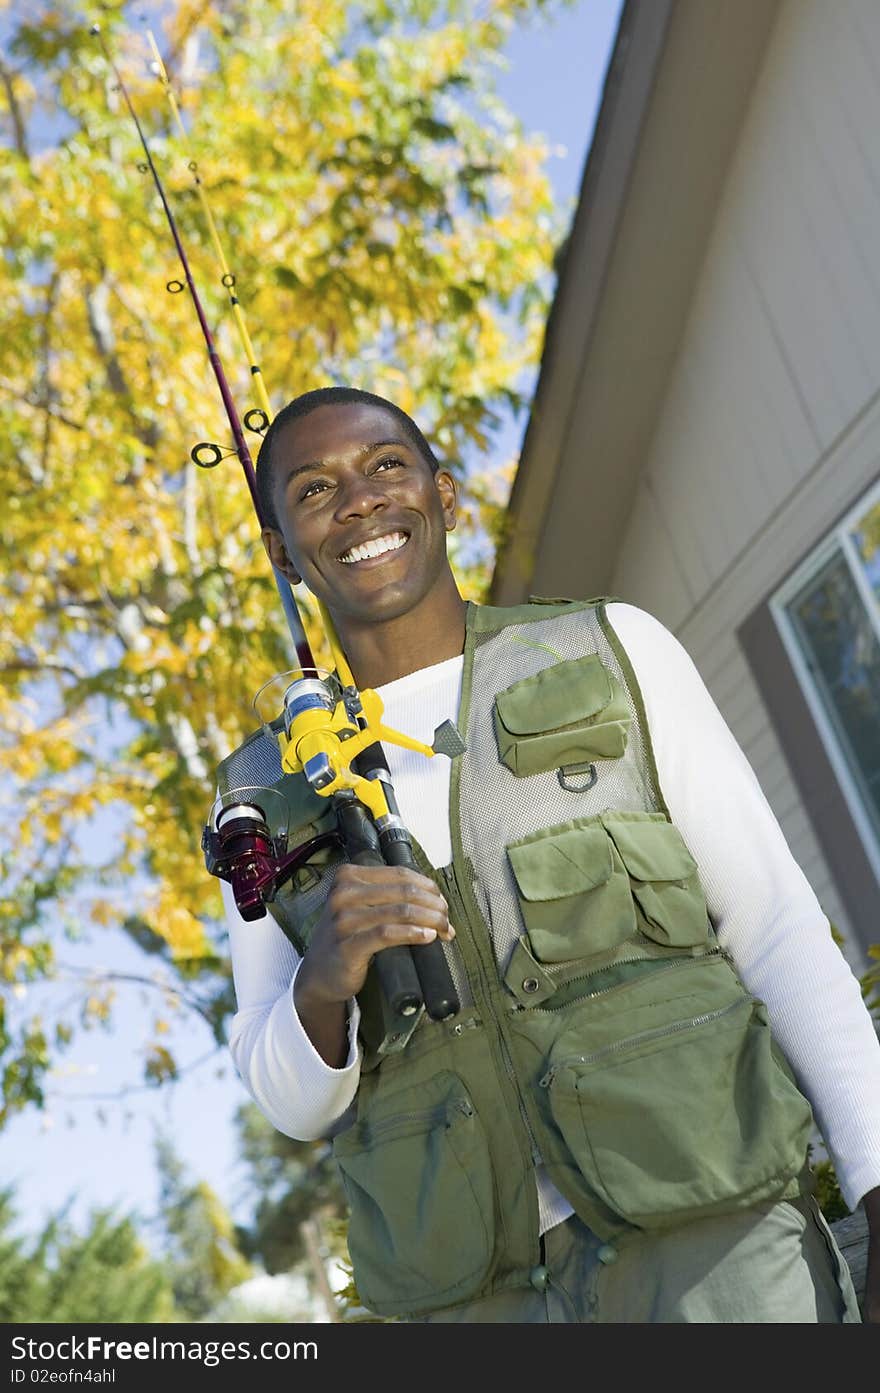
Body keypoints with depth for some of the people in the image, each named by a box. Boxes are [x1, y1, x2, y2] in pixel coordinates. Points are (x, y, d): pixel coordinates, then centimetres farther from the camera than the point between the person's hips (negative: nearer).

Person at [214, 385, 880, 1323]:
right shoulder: (269, 795, 6)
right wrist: (321, 990, -16)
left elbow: (778, 928, 0)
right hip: (481, 1290, 1)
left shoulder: (613, 653, 1)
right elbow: (290, 1103, 6)